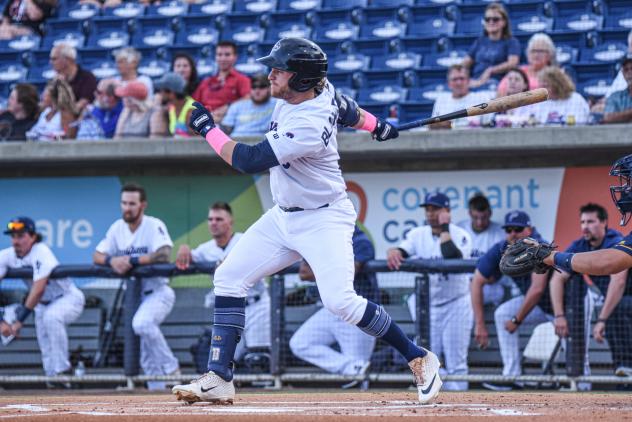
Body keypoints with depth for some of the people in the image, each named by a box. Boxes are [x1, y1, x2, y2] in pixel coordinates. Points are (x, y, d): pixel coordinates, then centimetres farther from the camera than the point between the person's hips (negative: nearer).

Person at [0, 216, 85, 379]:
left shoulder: (41, 253, -28)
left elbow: (38, 289, -37)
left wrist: (20, 320, -40)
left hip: (69, 298, -7)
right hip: (43, 304, 7)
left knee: (51, 316, -34)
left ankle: (63, 370, -27)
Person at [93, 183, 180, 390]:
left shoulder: (154, 226, -12)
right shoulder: (117, 228, 6)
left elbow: (164, 254, -28)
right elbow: (97, 256, 4)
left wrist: (132, 260, -29)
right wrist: (112, 261, -18)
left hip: (158, 292, -6)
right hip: (133, 293, 6)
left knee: (142, 323, -33)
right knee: (147, 357, 6)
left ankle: (171, 367, -19)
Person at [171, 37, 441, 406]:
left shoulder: (309, 127, -31)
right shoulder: (320, 89, -6)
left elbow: (248, 160, -28)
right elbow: (346, 109, 16)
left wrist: (208, 129, -16)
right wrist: (376, 126, 35)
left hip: (325, 219, -9)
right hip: (284, 217, 9)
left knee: (340, 300, -21)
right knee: (229, 278, 2)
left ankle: (419, 359, -3)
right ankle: (219, 380, 3)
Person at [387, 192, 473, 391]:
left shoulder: (460, 235, -9)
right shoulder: (418, 235, 3)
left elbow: (452, 258, -28)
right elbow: (401, 249, -12)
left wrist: (444, 229, -21)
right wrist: (393, 252, -35)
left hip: (455, 305, -4)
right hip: (427, 306, 4)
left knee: (455, 363, -5)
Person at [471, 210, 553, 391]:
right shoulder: (501, 250, -14)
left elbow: (537, 289, -37)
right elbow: (477, 282, -12)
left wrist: (517, 320, -27)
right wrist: (479, 324, -16)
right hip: (538, 303, 7)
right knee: (502, 313, -6)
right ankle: (512, 377, -8)